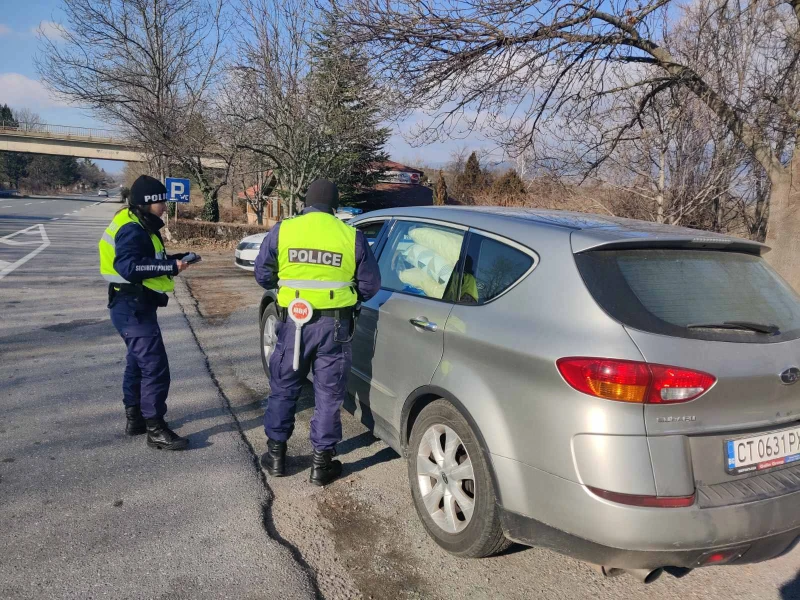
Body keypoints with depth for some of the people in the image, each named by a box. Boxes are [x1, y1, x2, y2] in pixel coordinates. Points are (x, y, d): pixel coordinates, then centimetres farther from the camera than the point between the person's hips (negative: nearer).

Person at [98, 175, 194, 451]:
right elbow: (128, 267, -29)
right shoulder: (131, 229, -18)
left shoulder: (139, 226, 16)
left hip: (135, 306, 12)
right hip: (133, 308, -12)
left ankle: (135, 418, 33)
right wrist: (170, 266, -27)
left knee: (138, 362, 20)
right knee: (155, 367, -11)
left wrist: (174, 259, 3)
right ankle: (156, 430, -5)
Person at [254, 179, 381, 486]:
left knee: (283, 388, 17)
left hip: (293, 321, 1)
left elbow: (262, 276, 3)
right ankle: (321, 463, 17)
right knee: (328, 394, 9)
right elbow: (370, 285, 2)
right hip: (335, 324, -1)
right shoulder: (351, 236, -4)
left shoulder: (282, 230, -3)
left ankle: (276, 454, 28)